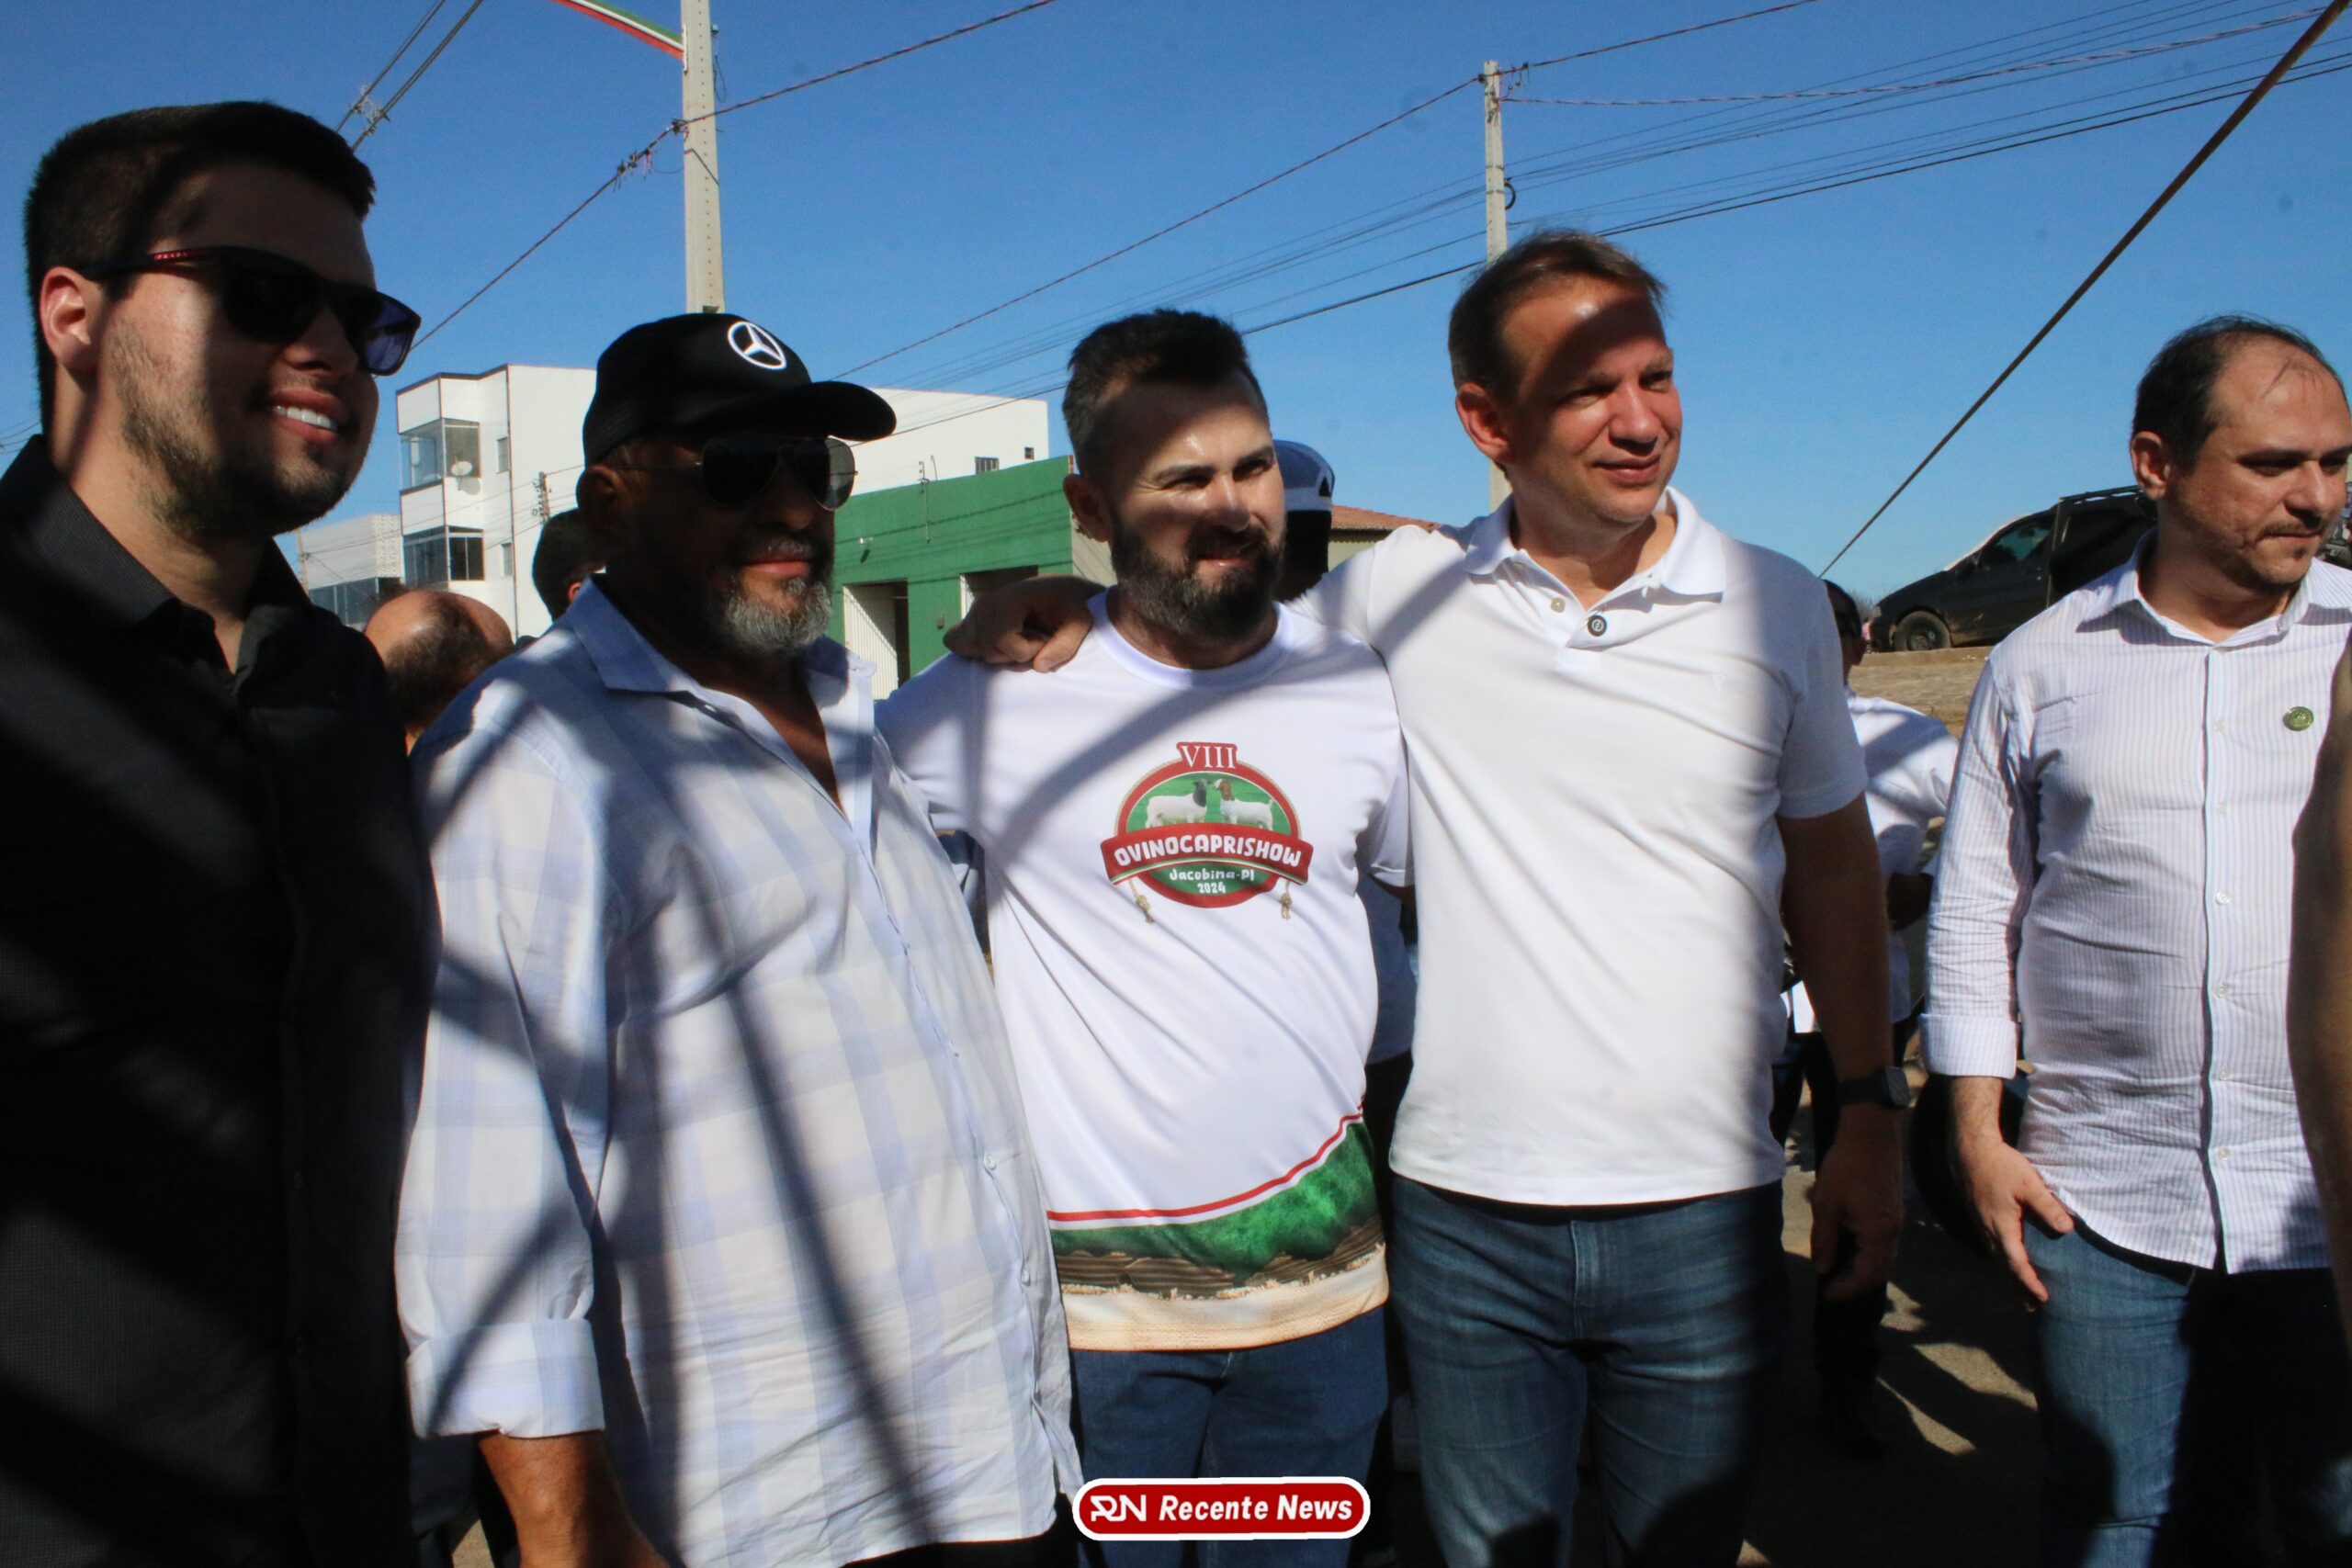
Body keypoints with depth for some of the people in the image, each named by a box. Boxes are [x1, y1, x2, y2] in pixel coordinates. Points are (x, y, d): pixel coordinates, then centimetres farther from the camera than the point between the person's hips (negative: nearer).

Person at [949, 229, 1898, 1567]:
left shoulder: (1779, 607, 1)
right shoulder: (1402, 593, -4)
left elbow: (1834, 864, 10)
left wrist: (1871, 1113, 10)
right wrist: (1061, 605, -9)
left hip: (1703, 1216, 1)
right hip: (1467, 1215, 0)